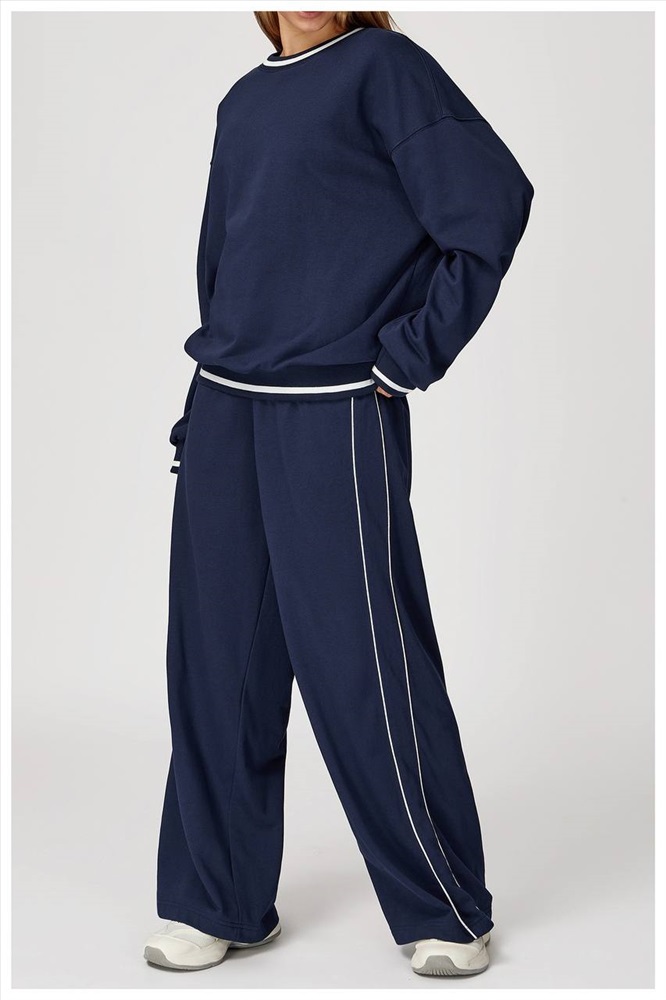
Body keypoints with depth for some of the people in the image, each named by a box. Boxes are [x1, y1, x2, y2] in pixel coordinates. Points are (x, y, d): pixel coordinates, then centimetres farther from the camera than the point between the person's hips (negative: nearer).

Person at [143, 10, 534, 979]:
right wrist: (223, 358, 13)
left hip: (337, 414, -6)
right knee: (218, 657, 7)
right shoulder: (243, 101, 16)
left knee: (361, 663, -3)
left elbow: (494, 203, -13)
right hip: (224, 408, 6)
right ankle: (217, 902, 20)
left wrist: (408, 355, -12)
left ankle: (447, 914, 13)